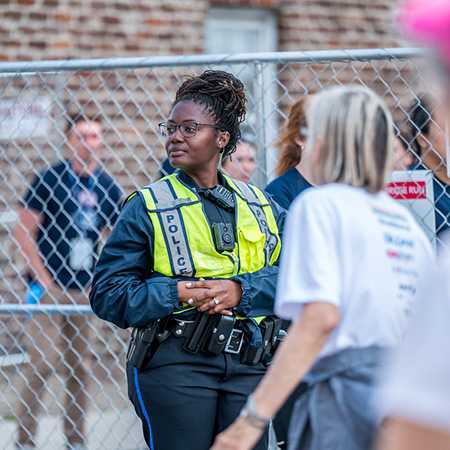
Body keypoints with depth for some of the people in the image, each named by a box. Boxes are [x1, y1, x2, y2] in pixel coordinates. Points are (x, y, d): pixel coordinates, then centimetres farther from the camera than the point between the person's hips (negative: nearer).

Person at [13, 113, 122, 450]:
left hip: (85, 290, 4)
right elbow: (24, 232, -5)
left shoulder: (108, 188, 6)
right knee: (44, 363, -9)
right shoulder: (50, 179, -6)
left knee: (79, 367, 8)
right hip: (50, 289, -4)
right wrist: (42, 279, -9)